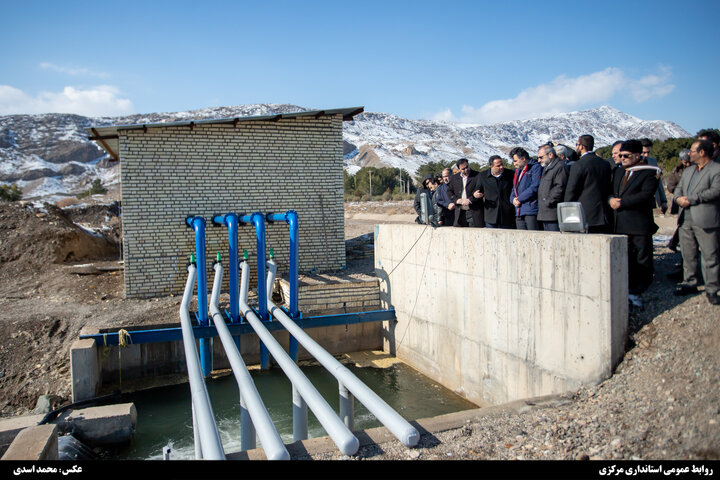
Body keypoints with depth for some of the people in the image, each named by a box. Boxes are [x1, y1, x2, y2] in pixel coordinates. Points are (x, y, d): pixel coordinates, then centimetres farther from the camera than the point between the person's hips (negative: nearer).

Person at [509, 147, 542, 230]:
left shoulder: (536, 167, -4)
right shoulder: (518, 171, 23)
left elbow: (534, 187, -15)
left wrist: (519, 199, -11)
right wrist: (513, 199, 2)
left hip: (531, 210, -8)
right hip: (519, 212, 8)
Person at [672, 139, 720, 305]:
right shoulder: (688, 170, 20)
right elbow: (678, 188, 18)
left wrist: (691, 199, -16)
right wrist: (679, 198, -5)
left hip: (705, 221, -7)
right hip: (686, 220, 7)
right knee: (688, 254, 14)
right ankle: (689, 283, 26)